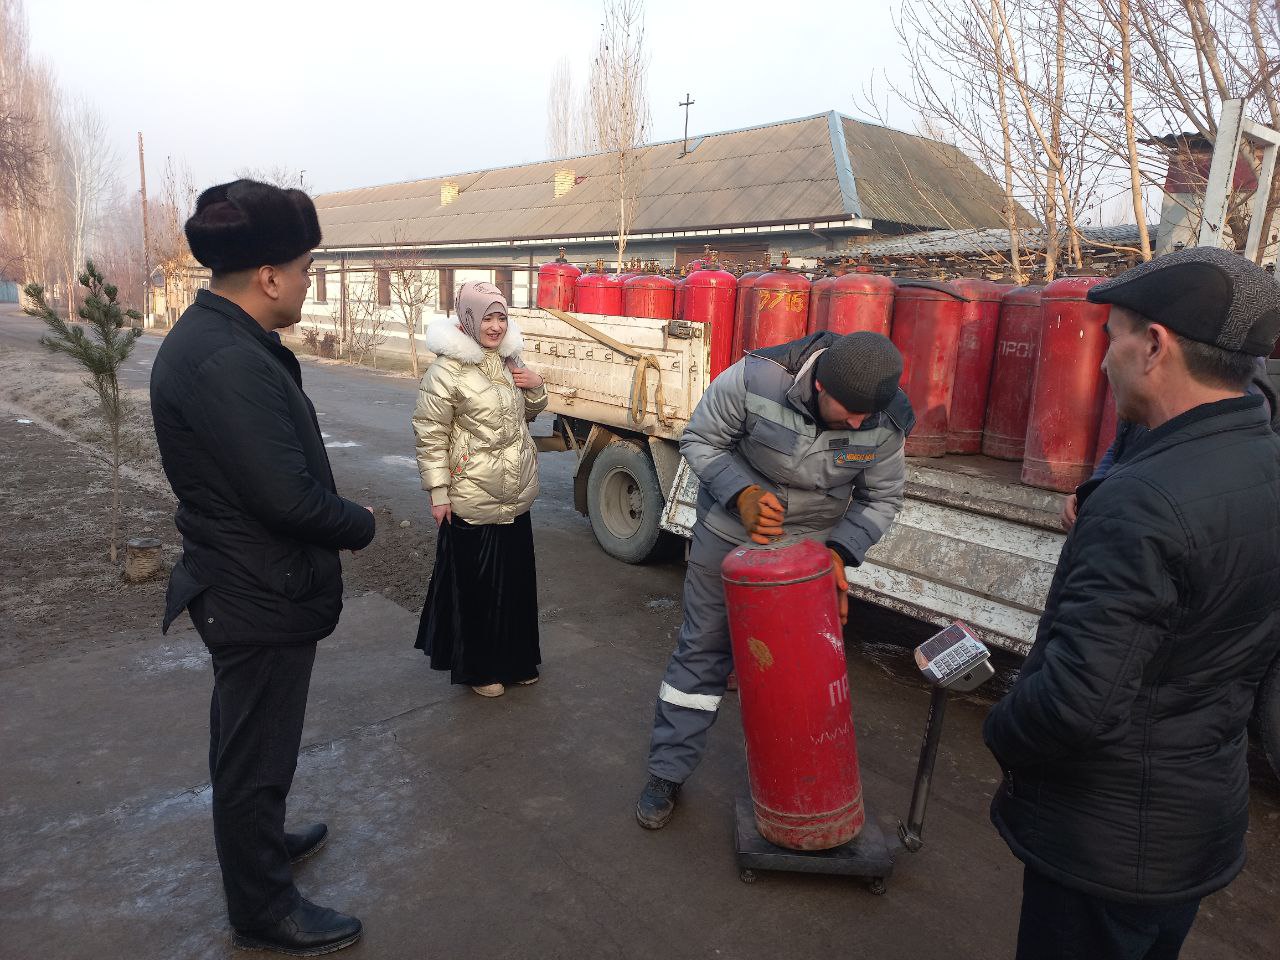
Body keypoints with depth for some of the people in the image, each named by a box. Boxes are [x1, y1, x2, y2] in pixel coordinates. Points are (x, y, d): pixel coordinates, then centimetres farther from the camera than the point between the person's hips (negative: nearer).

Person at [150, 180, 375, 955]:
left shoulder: (209, 337, 5)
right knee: (258, 751, 9)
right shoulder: (230, 362, -28)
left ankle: (261, 840, 51)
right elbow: (289, 498, -29)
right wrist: (360, 524, -11)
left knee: (253, 739, 27)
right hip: (260, 597, -10)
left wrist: (338, 518, 4)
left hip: (245, 584, 10)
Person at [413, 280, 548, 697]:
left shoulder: (509, 360, 8)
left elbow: (528, 413, 20)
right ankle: (478, 667, 25)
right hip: (473, 502, -7)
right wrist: (439, 493, -14)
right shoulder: (448, 370, -14)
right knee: (476, 587, 6)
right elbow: (429, 434, -12)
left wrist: (536, 386, -1)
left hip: (516, 498, 7)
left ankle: (514, 658, 34)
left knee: (516, 580, 16)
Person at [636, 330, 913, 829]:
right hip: (730, 532, -1)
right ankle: (666, 773, 21)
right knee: (702, 650, 6)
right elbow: (700, 440, -15)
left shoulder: (887, 421, -21)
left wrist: (840, 551, -21)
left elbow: (881, 499, -5)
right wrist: (741, 493, -30)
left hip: (813, 546, 2)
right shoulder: (753, 380, -30)